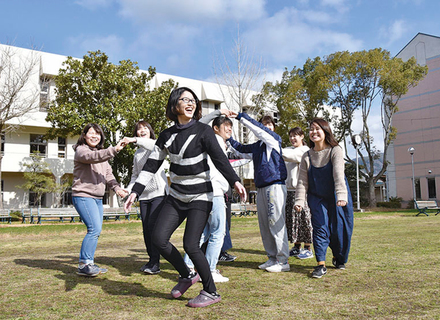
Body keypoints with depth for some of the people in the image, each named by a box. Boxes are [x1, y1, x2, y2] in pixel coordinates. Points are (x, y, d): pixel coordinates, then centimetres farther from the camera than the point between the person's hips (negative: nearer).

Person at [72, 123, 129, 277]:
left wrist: (116, 188, -4)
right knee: (94, 229, -16)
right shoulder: (81, 150, -4)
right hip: (83, 196, -8)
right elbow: (93, 157, -26)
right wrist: (115, 149, -37)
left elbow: (108, 174, 14)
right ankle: (84, 264, -9)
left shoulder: (102, 154, 21)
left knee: (96, 231, 8)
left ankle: (87, 263, 18)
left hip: (97, 198, 8)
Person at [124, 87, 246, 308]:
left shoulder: (203, 131, -9)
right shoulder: (167, 135, 5)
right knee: (158, 238, -3)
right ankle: (187, 276, 20)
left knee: (190, 245, -12)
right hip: (176, 197, 5)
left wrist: (235, 181, -38)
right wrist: (135, 192, -2)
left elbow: (219, 159, -21)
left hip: (200, 197, -5)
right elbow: (152, 165, 6)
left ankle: (211, 292, 8)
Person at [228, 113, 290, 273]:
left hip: (275, 185, -7)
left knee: (276, 222, -9)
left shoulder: (275, 139, 1)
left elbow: (258, 130, -12)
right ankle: (272, 258, 18)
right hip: (261, 187, 7)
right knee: (264, 224, 8)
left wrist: (243, 117, -7)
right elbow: (241, 148, 35)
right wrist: (229, 138, 27)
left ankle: (283, 261, -3)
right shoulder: (257, 145, 18)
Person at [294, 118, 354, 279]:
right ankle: (321, 265, -4)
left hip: (337, 198, -2)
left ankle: (339, 259, 29)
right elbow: (302, 181, -3)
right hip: (317, 198, 2)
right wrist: (299, 201, -14)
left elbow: (338, 174, -25)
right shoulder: (307, 157, -1)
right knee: (320, 228, -8)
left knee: (339, 229, 3)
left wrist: (341, 195, -37)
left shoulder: (335, 151, -11)